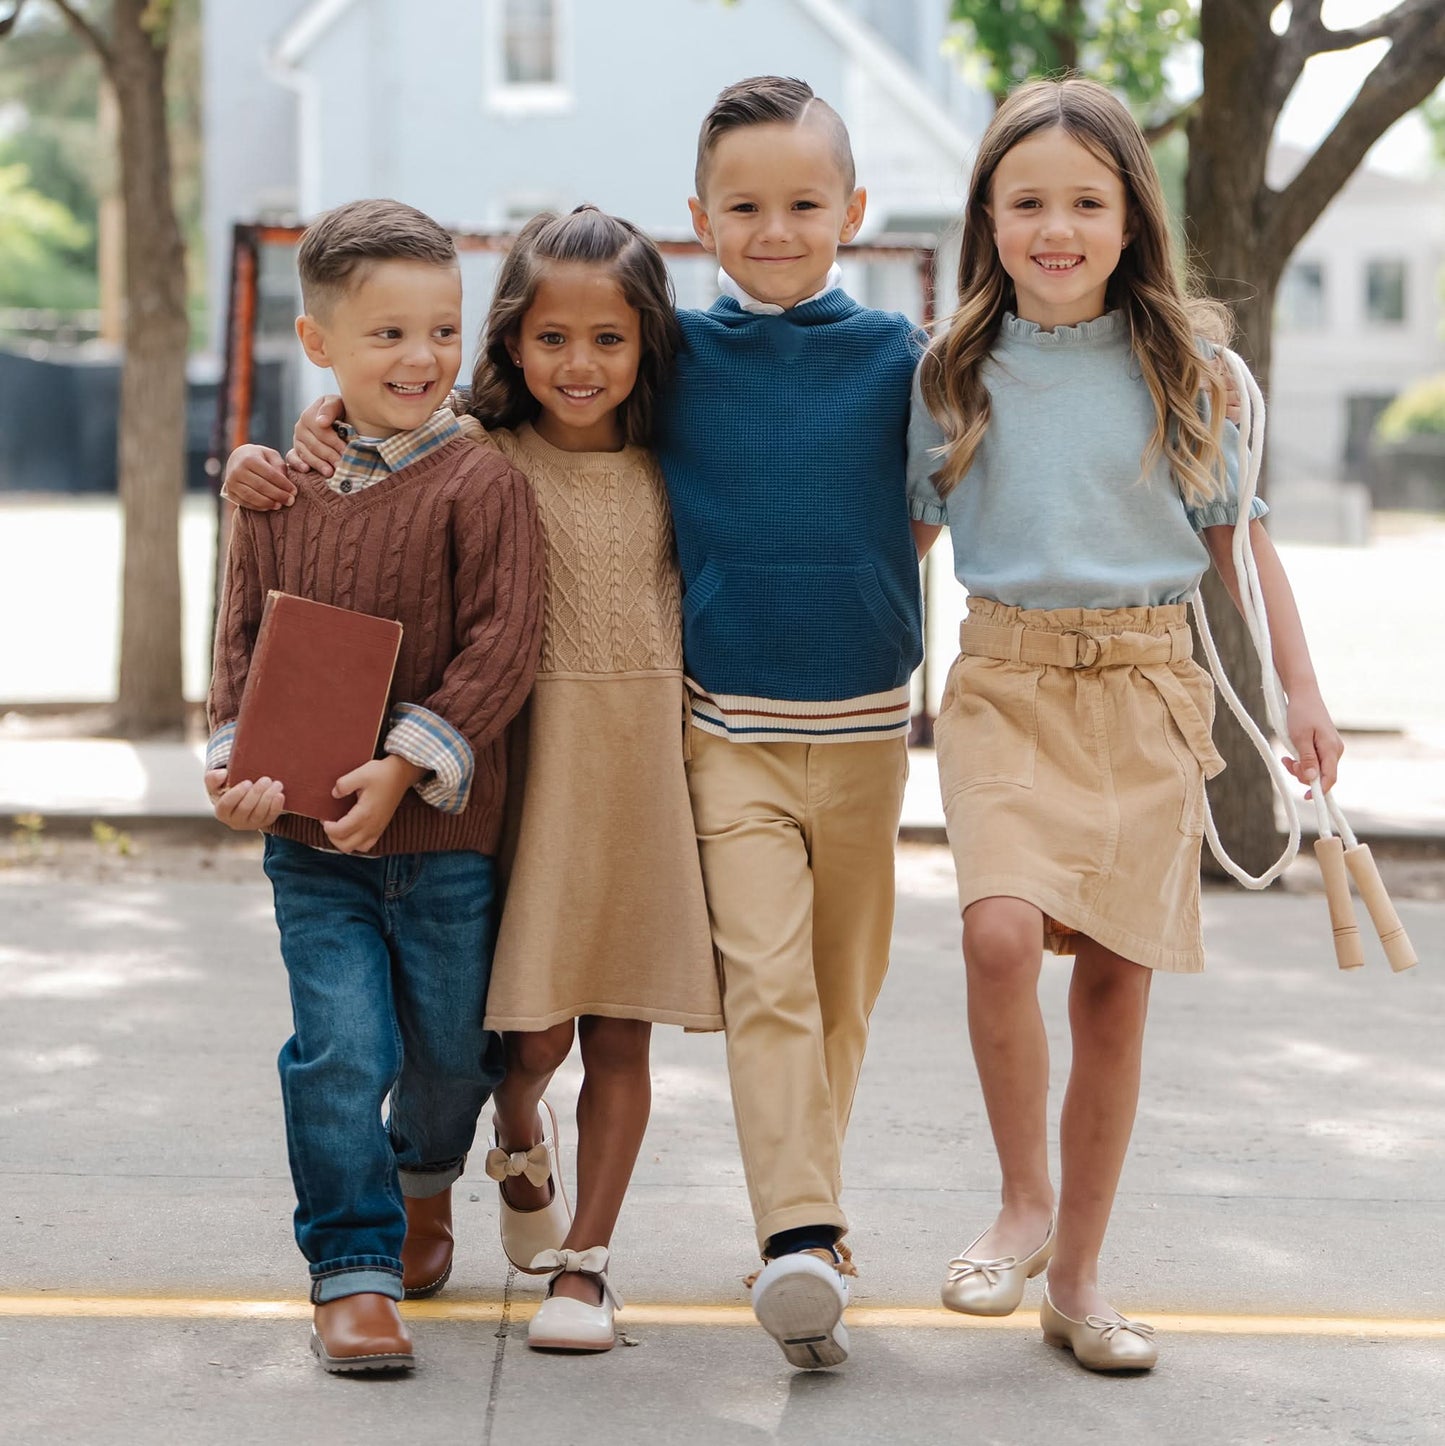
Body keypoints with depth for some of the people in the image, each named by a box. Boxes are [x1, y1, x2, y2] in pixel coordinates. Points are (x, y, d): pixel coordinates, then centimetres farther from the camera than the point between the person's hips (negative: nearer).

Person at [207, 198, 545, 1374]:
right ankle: (354, 1270, 3)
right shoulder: (283, 493, 5)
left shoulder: (481, 484, -7)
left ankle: (420, 1183, 44)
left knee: (451, 1046, 13)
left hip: (448, 834, -1)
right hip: (311, 841, 1)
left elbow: (502, 645, -11)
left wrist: (406, 765, -19)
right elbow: (244, 636, 8)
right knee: (340, 1047, -6)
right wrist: (239, 759, -9)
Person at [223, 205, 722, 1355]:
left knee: (619, 1032, 4)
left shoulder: (665, 472, 7)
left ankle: (585, 1257, 14)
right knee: (533, 1028, -1)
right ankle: (519, 1145, 34)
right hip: (526, 760, -2)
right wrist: (268, 470, -16)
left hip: (648, 762, 2)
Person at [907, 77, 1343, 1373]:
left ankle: (1079, 1274, 15)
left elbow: (1237, 538, 10)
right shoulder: (954, 374, 5)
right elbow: (903, 535, 15)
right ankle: (1025, 1203, 0)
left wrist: (1302, 689, 5)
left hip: (1147, 684, 0)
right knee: (1002, 932, -23)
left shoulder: (1183, 369, 4)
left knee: (1116, 975, 1)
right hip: (1006, 678, 0)